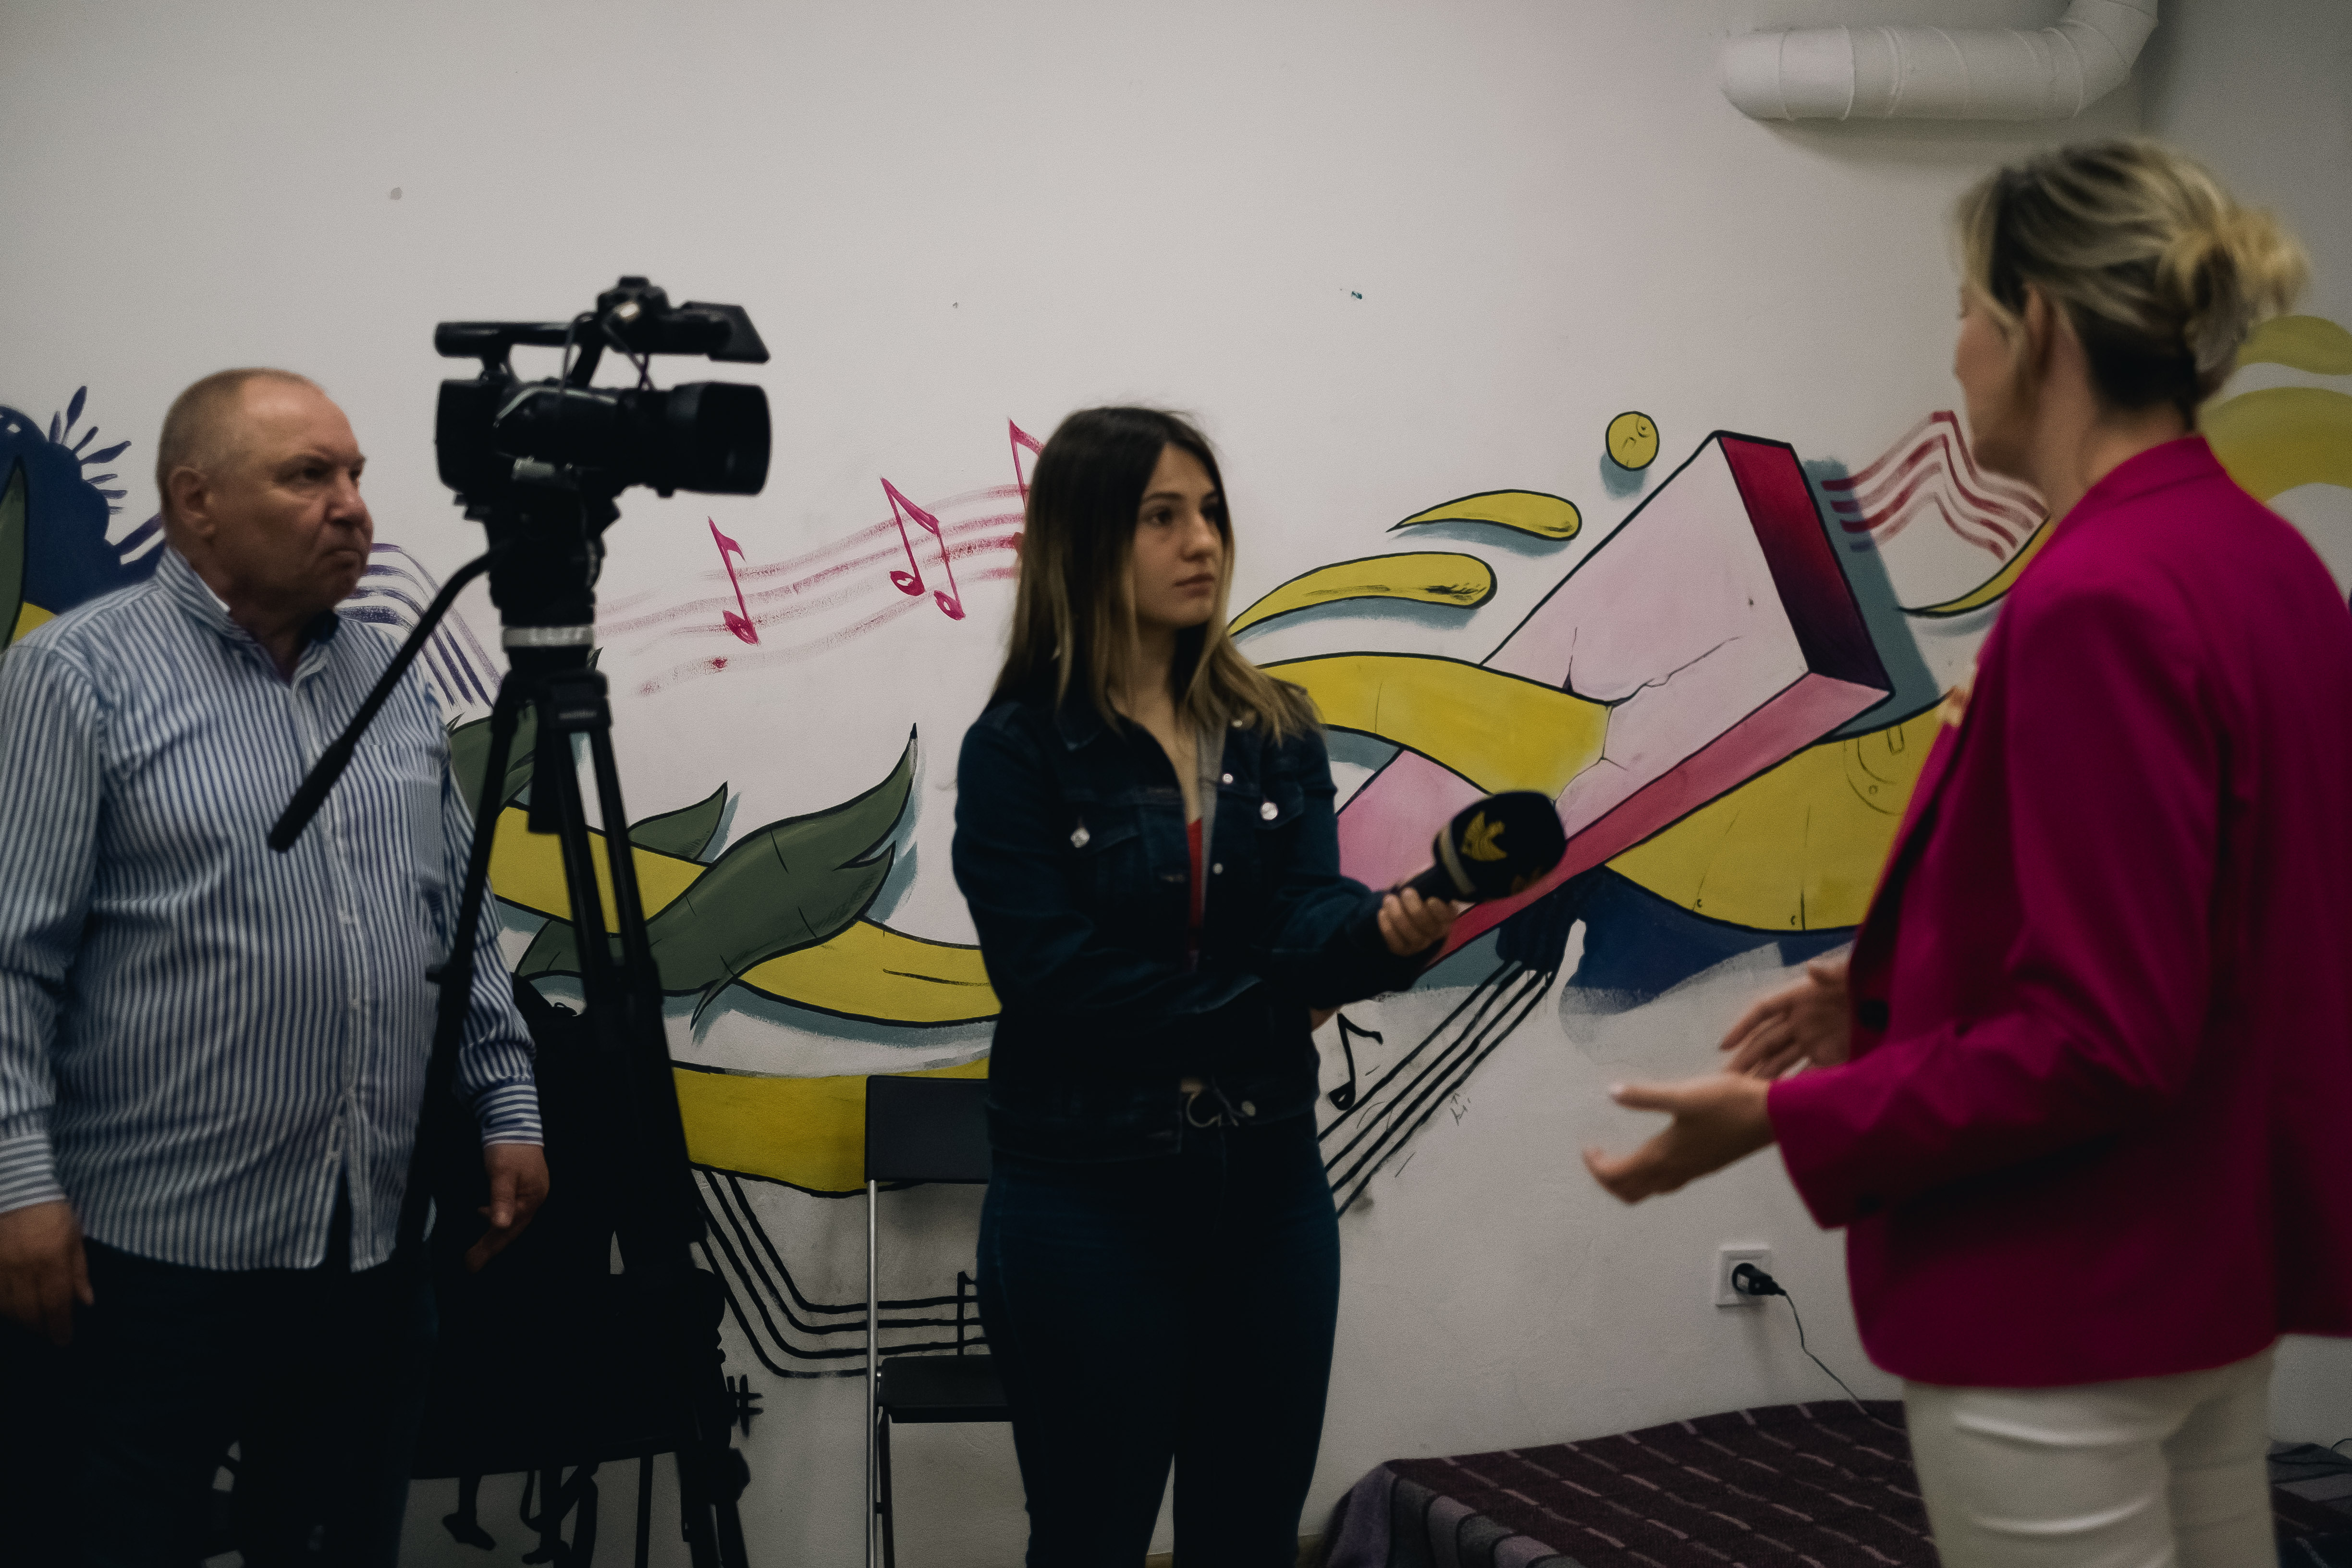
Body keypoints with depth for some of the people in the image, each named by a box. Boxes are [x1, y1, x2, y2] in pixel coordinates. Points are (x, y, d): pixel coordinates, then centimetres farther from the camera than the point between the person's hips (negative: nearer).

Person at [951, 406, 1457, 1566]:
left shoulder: (1276, 731, 5)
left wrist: (1389, 931, -31)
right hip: (1087, 1204, -4)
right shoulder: (1018, 749, -8)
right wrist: (1266, 1008, -11)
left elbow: (1310, 922, -8)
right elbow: (1055, 979, -16)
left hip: (1268, 1185, 4)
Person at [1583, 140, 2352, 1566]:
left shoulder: (2098, 602, -23)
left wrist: (1792, 1117, -17)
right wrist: (1897, 994, 13)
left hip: (2063, 1315, -9)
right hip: (2214, 1282, 9)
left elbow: (2100, 1044, -23)